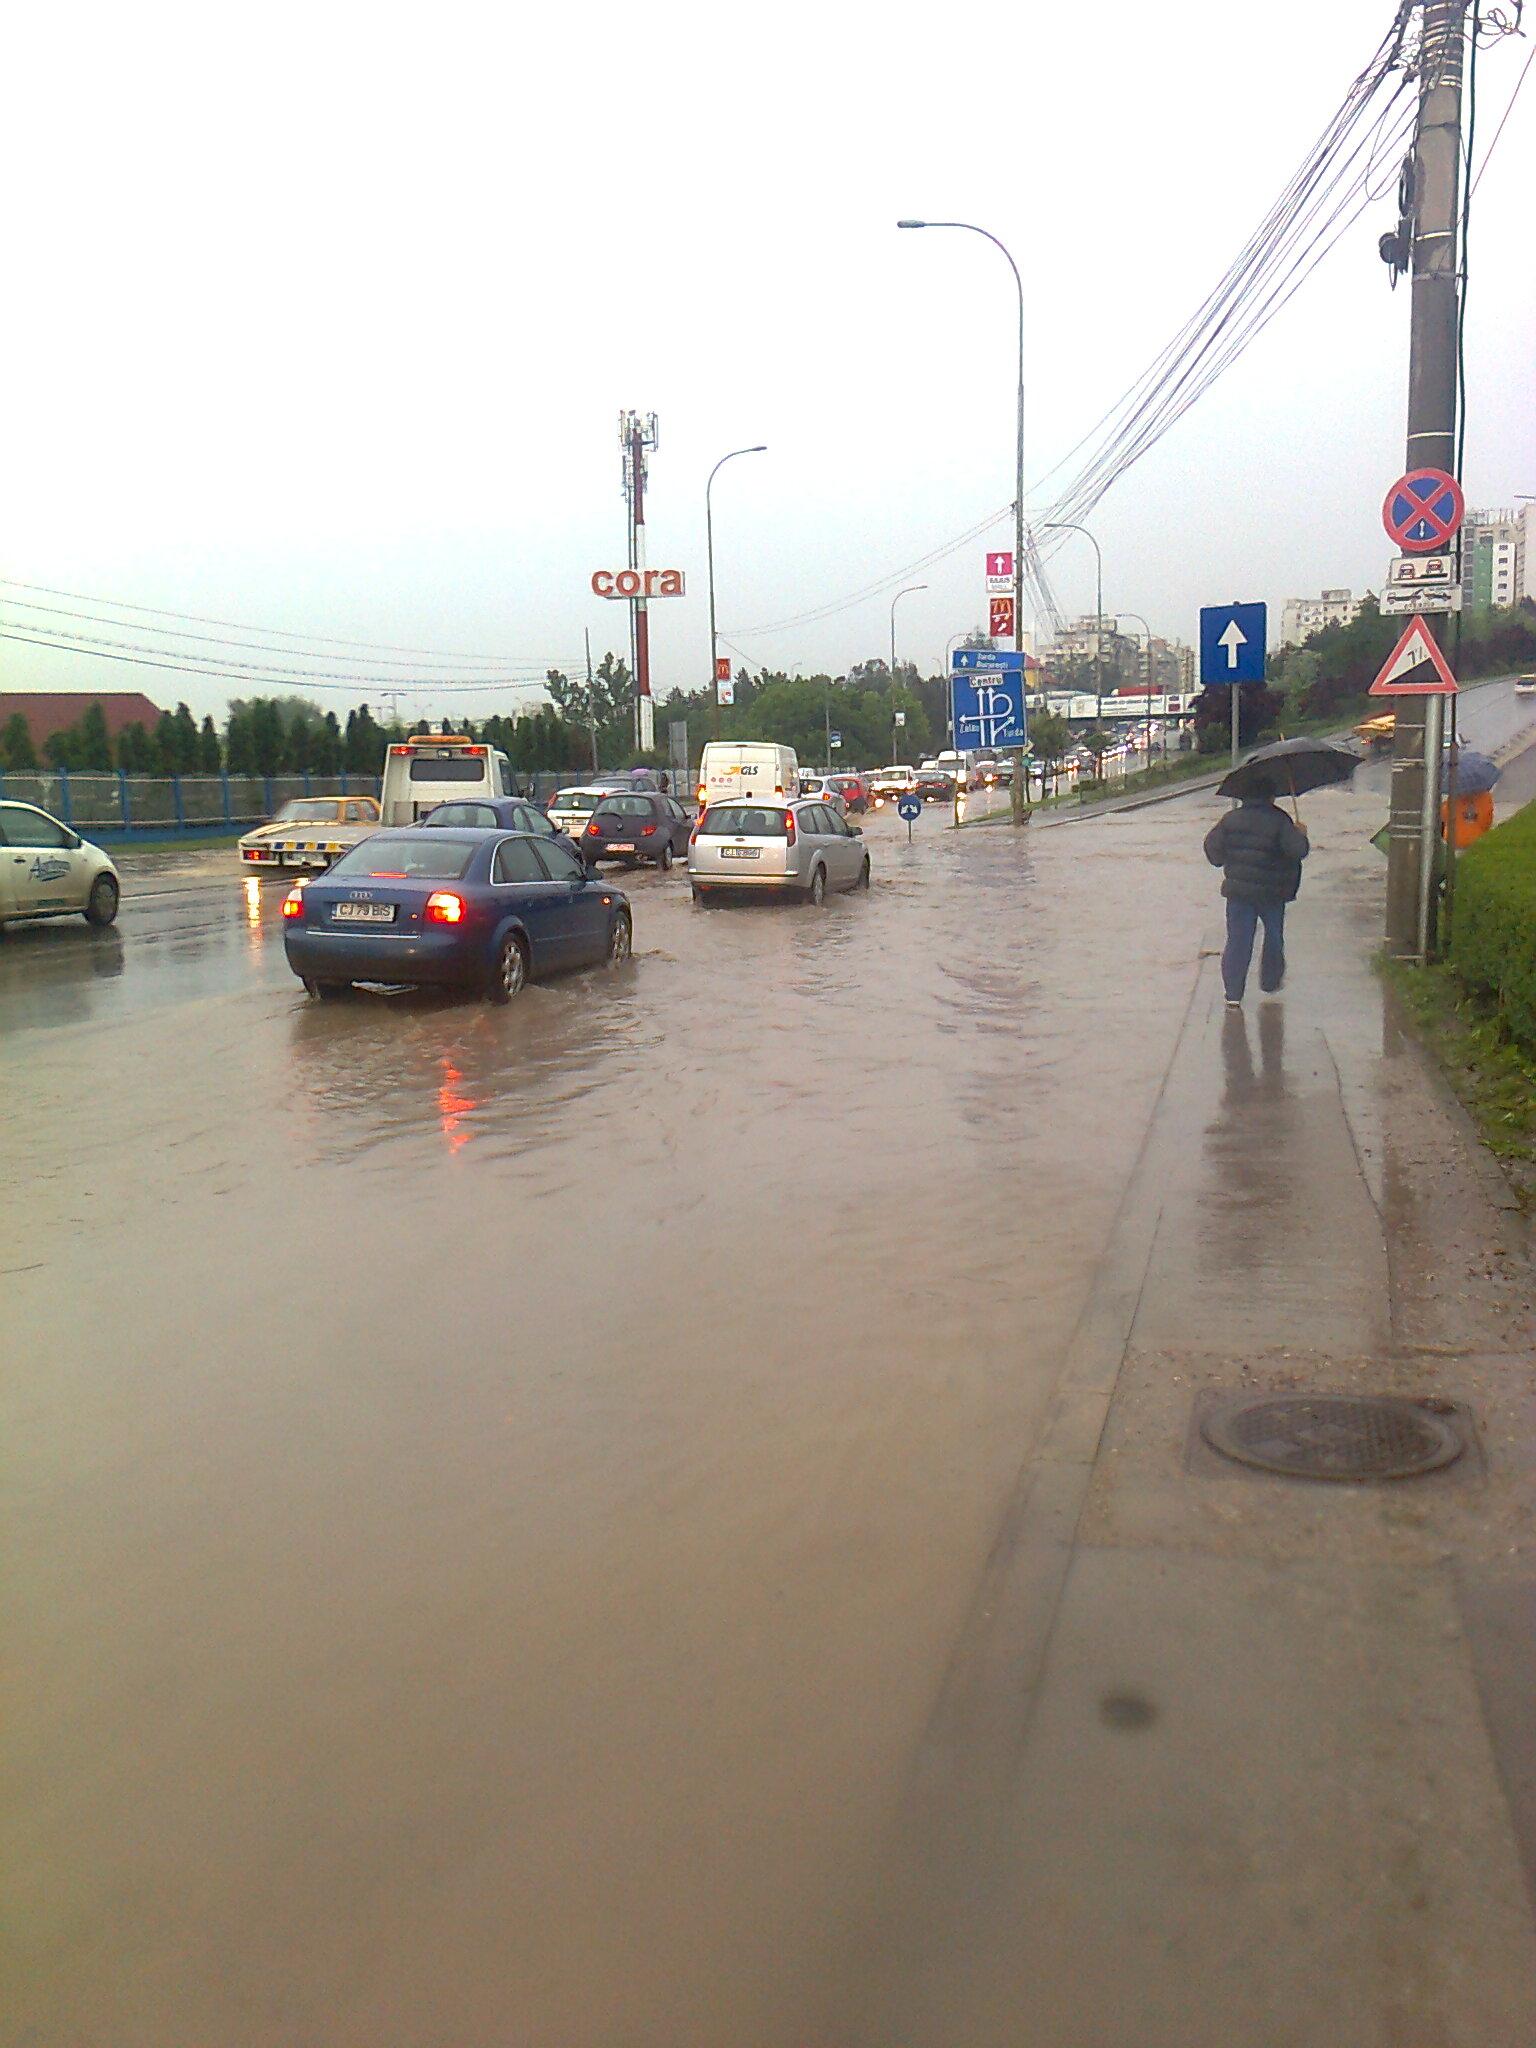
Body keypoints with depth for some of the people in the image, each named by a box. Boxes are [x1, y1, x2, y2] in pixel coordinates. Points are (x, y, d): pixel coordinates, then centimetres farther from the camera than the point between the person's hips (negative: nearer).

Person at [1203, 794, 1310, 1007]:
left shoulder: (1229, 820, 1)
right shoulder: (1279, 821, -10)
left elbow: (1214, 851, 2)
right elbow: (1298, 850, -14)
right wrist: (1301, 835, 5)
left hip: (1238, 891, 2)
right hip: (1272, 893, -2)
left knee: (1237, 940, 3)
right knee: (1274, 938, 19)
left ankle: (1233, 993, -3)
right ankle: (1271, 983, 30)